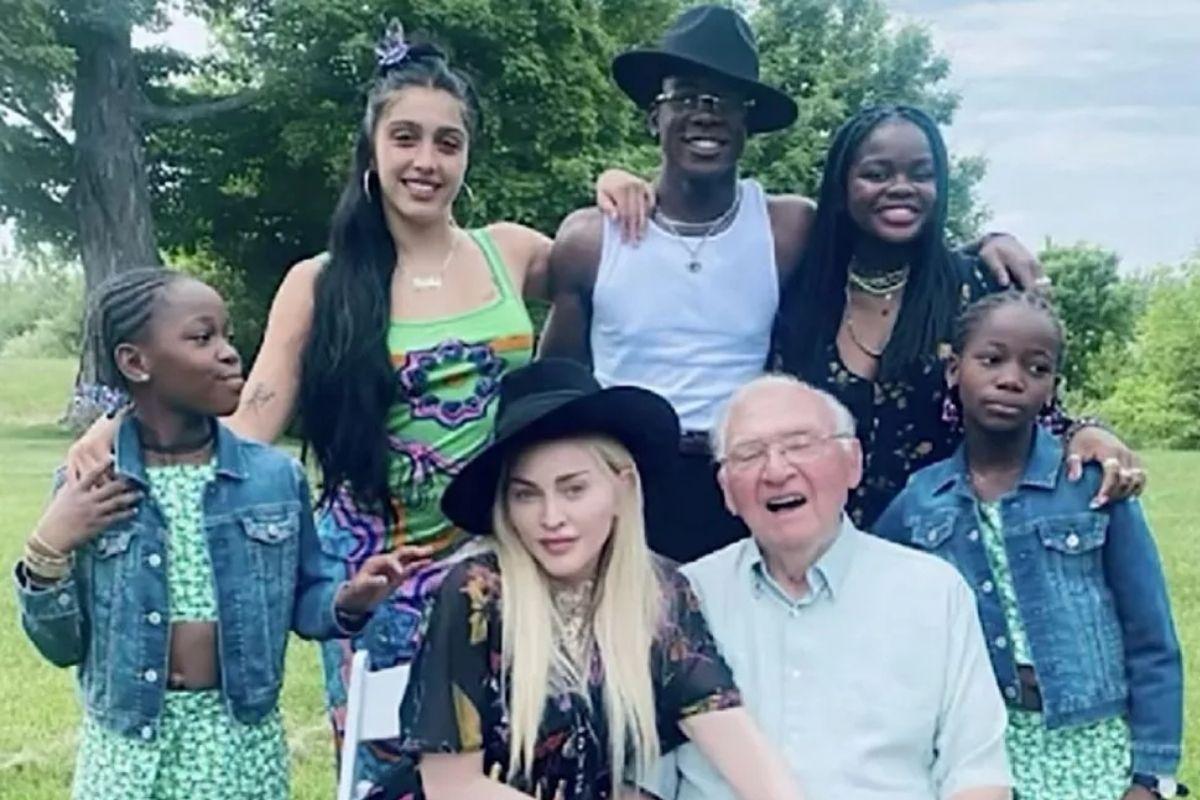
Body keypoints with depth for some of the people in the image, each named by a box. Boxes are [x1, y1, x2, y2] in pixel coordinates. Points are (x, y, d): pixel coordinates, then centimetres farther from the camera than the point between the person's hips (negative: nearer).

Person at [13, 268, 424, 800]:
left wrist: (348, 600, -16)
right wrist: (48, 552, -15)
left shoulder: (276, 476, -4)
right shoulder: (87, 487, -5)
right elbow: (62, 645, -1)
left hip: (243, 739, 1)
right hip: (126, 744, 0)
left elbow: (300, 602, 4)